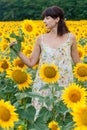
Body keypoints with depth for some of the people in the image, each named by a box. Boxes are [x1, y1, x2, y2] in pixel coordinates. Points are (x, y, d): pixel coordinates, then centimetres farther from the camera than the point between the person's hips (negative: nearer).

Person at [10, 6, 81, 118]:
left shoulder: (70, 37, -1)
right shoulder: (41, 39, 2)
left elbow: (77, 62, 10)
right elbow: (31, 63, 4)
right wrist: (17, 50, -6)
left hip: (64, 84, -1)